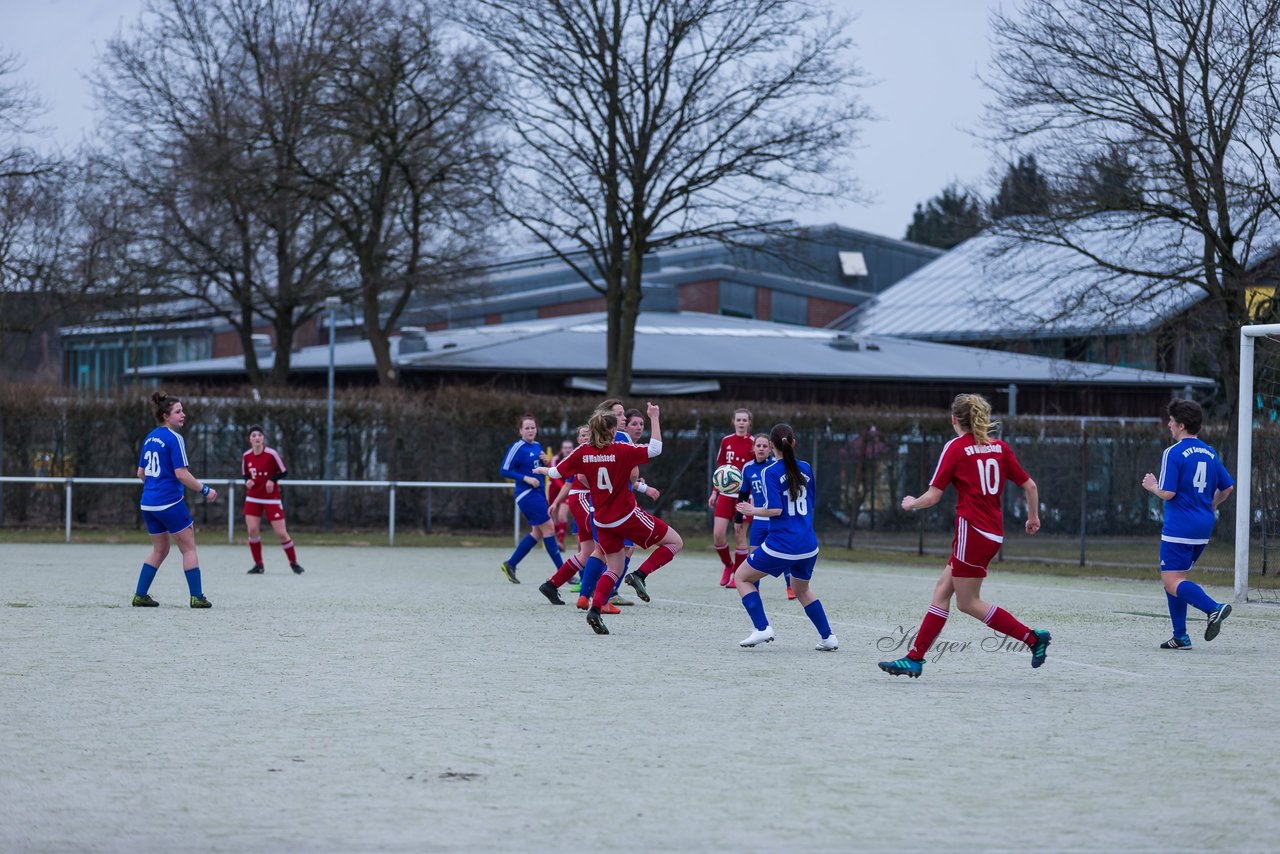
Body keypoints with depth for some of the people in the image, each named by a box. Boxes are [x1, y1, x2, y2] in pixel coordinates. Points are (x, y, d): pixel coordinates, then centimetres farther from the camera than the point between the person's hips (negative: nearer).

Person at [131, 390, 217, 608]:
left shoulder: (150, 438, 11)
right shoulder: (174, 438, -13)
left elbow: (141, 473, 17)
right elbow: (181, 474, -18)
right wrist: (205, 490, -9)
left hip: (148, 504, 8)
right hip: (169, 502, -8)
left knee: (159, 550, 18)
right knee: (189, 547, 4)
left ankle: (140, 595, 15)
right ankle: (196, 597, 3)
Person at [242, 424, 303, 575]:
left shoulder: (272, 454, -13)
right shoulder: (246, 456, 0)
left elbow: (284, 472, -5)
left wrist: (272, 479, -22)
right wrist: (247, 481, -10)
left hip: (272, 499, -3)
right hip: (253, 498, 3)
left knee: (281, 533, -5)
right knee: (252, 530, -9)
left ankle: (294, 563, 14)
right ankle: (258, 565, 6)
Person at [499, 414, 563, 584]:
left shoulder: (537, 446, 12)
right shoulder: (517, 447, -11)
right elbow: (504, 470, -13)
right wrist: (526, 478, -19)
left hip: (538, 493, 9)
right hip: (527, 494, -9)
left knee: (538, 532, 10)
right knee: (548, 528, -9)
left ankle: (510, 564, 18)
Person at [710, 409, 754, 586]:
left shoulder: (753, 444, -4)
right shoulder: (726, 441, 8)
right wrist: (714, 492, 13)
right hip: (726, 493, 4)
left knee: (740, 535, -2)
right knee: (718, 534, -5)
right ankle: (728, 565, 20)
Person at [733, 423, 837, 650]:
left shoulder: (771, 472, -10)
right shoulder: (805, 468, 7)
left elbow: (775, 510, -18)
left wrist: (752, 510, -1)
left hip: (781, 545, -6)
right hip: (808, 546, 6)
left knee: (742, 577, 13)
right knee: (801, 590, 29)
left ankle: (762, 629, -2)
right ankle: (828, 638, 21)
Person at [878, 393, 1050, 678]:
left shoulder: (956, 447, -8)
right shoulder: (999, 447, 9)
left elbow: (932, 497, -9)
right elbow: (1030, 486, 10)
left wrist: (911, 503, 12)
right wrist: (1034, 517, 28)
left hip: (972, 531, -8)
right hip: (993, 532, 8)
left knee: (968, 602, 2)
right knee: (943, 589, 11)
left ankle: (1033, 637, -2)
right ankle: (914, 658, 11)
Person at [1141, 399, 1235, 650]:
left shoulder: (1173, 453, -12)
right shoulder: (1210, 453, 10)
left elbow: (1168, 493, -17)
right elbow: (1228, 487, 16)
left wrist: (1153, 486, 4)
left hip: (1179, 528, -8)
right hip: (1203, 527, 8)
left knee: (1172, 582, -7)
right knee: (1173, 578, 17)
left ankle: (1213, 608, -29)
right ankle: (1180, 637, 12)